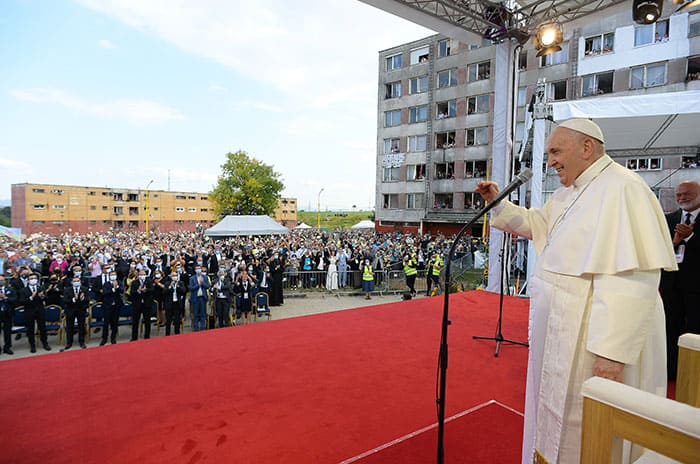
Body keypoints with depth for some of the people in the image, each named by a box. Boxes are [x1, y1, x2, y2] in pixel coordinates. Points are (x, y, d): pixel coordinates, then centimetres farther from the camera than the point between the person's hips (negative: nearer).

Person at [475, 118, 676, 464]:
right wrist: (498, 203, 9)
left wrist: (612, 351, -27)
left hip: (590, 340, -9)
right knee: (556, 415, 24)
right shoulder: (569, 193, 9)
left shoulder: (621, 189, -20)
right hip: (561, 332, 9)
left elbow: (631, 281, -27)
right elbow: (534, 224, 24)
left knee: (583, 434, 10)